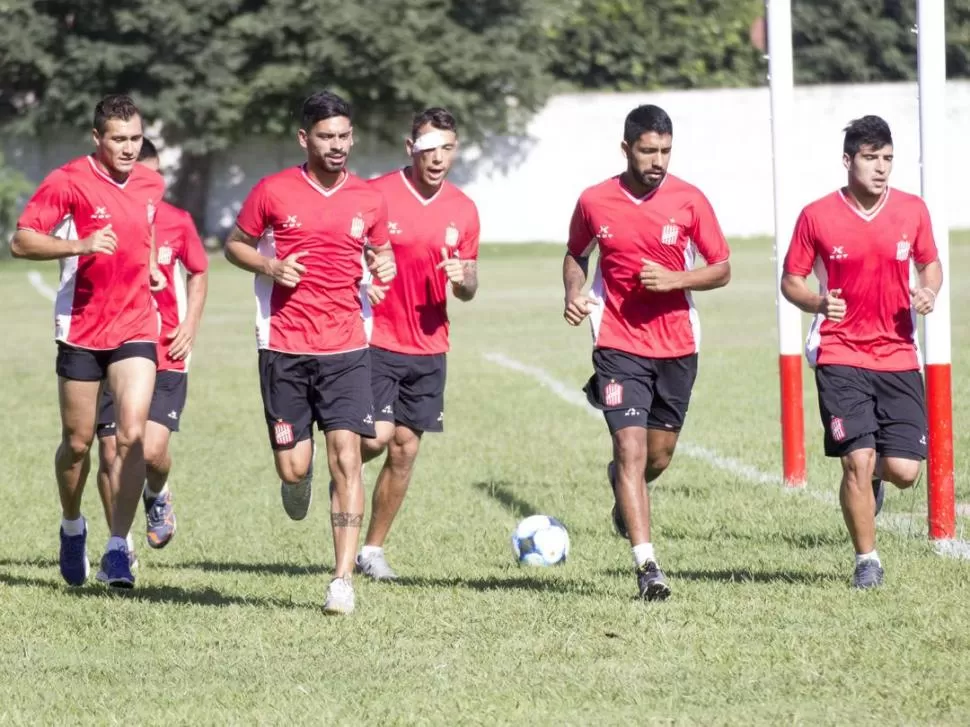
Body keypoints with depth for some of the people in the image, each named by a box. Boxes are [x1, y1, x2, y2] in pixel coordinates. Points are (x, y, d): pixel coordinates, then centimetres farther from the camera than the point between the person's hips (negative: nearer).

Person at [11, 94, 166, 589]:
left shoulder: (151, 185, 6)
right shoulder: (68, 182, -10)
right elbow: (21, 241, -15)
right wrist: (80, 245, -27)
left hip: (135, 329, 2)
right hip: (80, 330, -2)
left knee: (132, 435, -14)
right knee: (78, 442, 6)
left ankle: (118, 547, -10)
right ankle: (72, 526, 33)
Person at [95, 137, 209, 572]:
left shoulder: (177, 222, -1)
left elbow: (198, 273, 17)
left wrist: (189, 327, 5)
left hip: (166, 357, 0)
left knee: (152, 451, -13)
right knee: (112, 452, -2)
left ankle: (156, 495, 24)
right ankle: (120, 546, 16)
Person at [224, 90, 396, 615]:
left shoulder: (368, 199, 6)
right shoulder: (273, 192, -1)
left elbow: (381, 252, 22)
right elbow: (235, 245, 10)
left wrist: (384, 266, -2)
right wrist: (269, 265, -10)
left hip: (346, 349, 1)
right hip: (285, 349, -1)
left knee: (346, 457, -12)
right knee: (292, 468, 0)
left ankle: (343, 579, -11)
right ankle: (299, 480, 41)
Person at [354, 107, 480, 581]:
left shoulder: (462, 209, 6)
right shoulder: (376, 195, -9)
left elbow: (468, 287, 14)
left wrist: (462, 280, -9)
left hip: (429, 349, 4)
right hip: (377, 341, -4)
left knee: (405, 448, 5)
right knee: (378, 436, -17)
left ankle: (372, 550, 16)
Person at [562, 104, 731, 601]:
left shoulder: (689, 201, -4)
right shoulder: (594, 202, -2)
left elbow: (721, 270, 1)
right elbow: (576, 255, 16)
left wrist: (673, 279, -16)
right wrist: (573, 294, -4)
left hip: (677, 347, 2)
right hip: (619, 346, -2)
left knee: (659, 456, 12)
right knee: (631, 449, -14)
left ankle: (623, 491, 48)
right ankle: (647, 566, -16)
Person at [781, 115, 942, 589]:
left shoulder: (912, 210, 3)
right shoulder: (816, 216, -4)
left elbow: (930, 263, 17)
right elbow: (791, 281, 4)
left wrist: (928, 292, -6)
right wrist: (817, 303, -17)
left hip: (898, 358, 2)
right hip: (841, 358, -2)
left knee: (904, 470, -4)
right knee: (858, 461, -13)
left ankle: (873, 480, 34)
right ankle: (867, 560, 6)